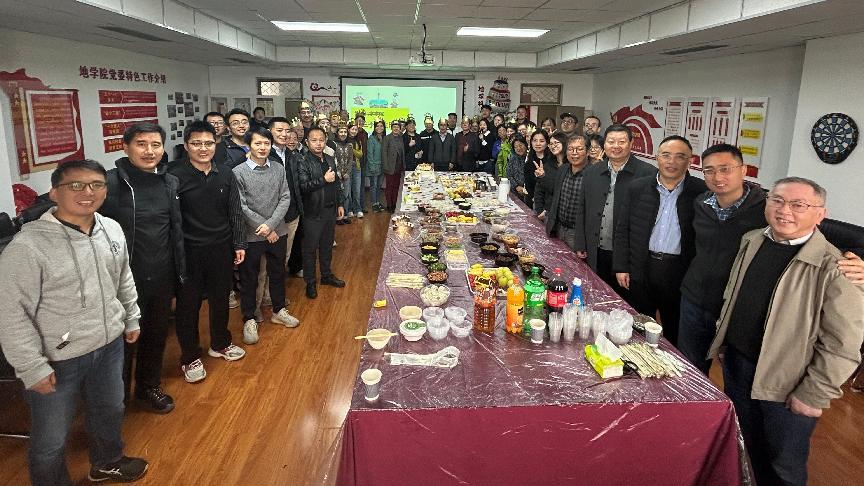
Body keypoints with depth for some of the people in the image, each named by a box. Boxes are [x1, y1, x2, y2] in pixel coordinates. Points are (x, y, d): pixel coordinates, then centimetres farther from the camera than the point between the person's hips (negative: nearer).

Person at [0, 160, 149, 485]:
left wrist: (132, 319, 19)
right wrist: (32, 368, -16)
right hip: (57, 359, -6)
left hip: (110, 346, 6)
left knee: (110, 411, 26)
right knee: (51, 439, 12)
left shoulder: (112, 230, -2)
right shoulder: (28, 245, -21)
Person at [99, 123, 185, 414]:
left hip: (161, 279, 5)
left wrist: (180, 271, 13)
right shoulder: (111, 183, -15)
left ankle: (149, 387, 42)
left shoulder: (170, 182, 4)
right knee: (123, 339, 10)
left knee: (157, 335, 20)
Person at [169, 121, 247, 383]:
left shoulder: (225, 174, 2)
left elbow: (235, 212, 7)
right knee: (188, 305, 8)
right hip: (189, 251, -4)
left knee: (221, 299, 18)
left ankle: (220, 344, 39)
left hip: (221, 248, 4)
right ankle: (190, 357, 25)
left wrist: (239, 244, 5)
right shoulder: (175, 175, -12)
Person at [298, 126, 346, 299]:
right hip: (313, 213, -6)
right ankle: (310, 282, 15)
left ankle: (327, 275, 34)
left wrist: (339, 204, 16)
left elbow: (336, 184, 18)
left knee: (327, 245, 18)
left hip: (330, 210, 6)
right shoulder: (303, 163, -13)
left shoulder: (330, 160, 10)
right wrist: (324, 179, -25)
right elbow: (303, 186, -25)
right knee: (310, 248, 4)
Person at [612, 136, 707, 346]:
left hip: (680, 273, -2)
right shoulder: (637, 188, 2)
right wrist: (621, 267, 0)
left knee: (674, 334, 13)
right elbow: (622, 229, 5)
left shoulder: (701, 192, -6)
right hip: (641, 270, 2)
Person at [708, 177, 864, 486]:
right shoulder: (751, 241, 1)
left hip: (786, 384, -6)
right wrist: (723, 339, 15)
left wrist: (813, 396, -16)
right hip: (736, 364, 6)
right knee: (749, 447, 24)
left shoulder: (833, 267, -20)